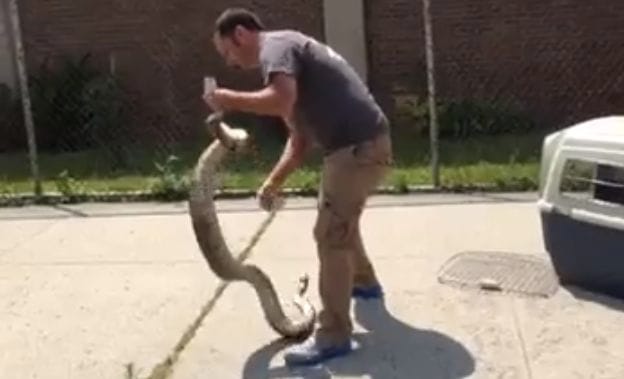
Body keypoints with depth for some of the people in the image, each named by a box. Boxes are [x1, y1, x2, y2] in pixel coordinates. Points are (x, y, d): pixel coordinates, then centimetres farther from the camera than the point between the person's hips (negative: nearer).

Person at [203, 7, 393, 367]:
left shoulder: (275, 46, -7)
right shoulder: (287, 50, 22)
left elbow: (281, 100, -29)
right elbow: (300, 138, 19)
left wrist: (229, 99, -14)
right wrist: (273, 182, 9)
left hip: (359, 147, -10)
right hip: (360, 144, 10)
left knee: (331, 235, -7)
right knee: (340, 222, 28)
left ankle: (334, 335, 0)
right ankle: (364, 282, 50)